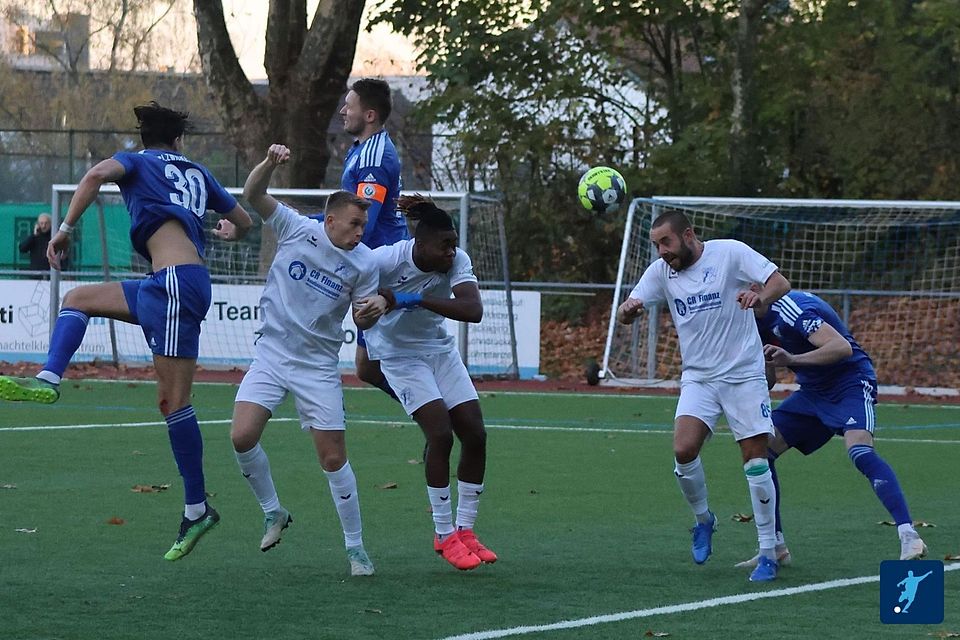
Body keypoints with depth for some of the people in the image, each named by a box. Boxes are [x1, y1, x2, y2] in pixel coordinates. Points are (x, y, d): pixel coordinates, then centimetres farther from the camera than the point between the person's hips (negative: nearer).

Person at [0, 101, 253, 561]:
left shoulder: (137, 162, 8)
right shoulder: (197, 174, 24)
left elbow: (99, 174, -14)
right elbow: (244, 221, 33)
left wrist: (65, 228, -9)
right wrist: (229, 233, 57)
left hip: (176, 280, -8)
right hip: (167, 287, 8)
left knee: (172, 400, -9)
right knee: (77, 299, 19)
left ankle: (197, 510, -10)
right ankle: (48, 380, -2)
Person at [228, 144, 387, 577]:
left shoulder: (364, 263, -5)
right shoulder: (296, 230, -6)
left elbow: (362, 320, 3)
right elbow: (253, 195, -11)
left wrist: (374, 310, -21)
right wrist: (270, 163, -30)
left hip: (318, 366, 0)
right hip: (272, 354, 0)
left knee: (334, 458, -4)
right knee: (242, 437, -16)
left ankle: (355, 548, 8)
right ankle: (273, 513, 8)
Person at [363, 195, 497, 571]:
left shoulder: (457, 261, -18)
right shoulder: (385, 260, -25)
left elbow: (474, 310, -32)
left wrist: (418, 300, -39)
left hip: (440, 349, 5)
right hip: (399, 353, -5)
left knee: (475, 435, -3)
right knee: (441, 433, -19)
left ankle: (464, 529, 10)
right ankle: (444, 536, -9)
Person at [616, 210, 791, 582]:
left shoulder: (730, 253, -8)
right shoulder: (661, 271, 3)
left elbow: (781, 283, -12)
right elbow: (627, 315, 0)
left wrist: (760, 297, -35)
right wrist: (627, 310, -25)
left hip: (744, 374, -3)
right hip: (698, 379, 3)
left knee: (755, 460, -6)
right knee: (683, 450, -18)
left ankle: (768, 553, 4)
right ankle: (702, 519, 10)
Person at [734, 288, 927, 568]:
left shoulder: (790, 309, -23)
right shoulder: (761, 321, 6)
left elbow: (842, 347, -33)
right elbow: (767, 379, 15)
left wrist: (792, 359, -41)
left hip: (850, 384, -9)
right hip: (813, 392, 9)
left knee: (860, 451, -32)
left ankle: (909, 538, -36)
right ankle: (775, 546, 7)